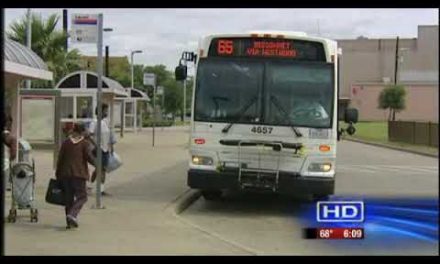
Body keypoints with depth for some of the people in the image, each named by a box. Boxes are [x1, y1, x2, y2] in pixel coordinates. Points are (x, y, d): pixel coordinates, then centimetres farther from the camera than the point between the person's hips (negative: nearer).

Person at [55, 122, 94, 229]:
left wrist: (58, 174, 12)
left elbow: (60, 158, 6)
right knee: (82, 196, 2)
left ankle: (70, 222, 11)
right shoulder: (84, 143, -4)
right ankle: (72, 214, -21)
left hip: (65, 173, 4)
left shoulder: (66, 142, 7)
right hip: (78, 173, -4)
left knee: (68, 197, 11)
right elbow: (88, 157, -9)